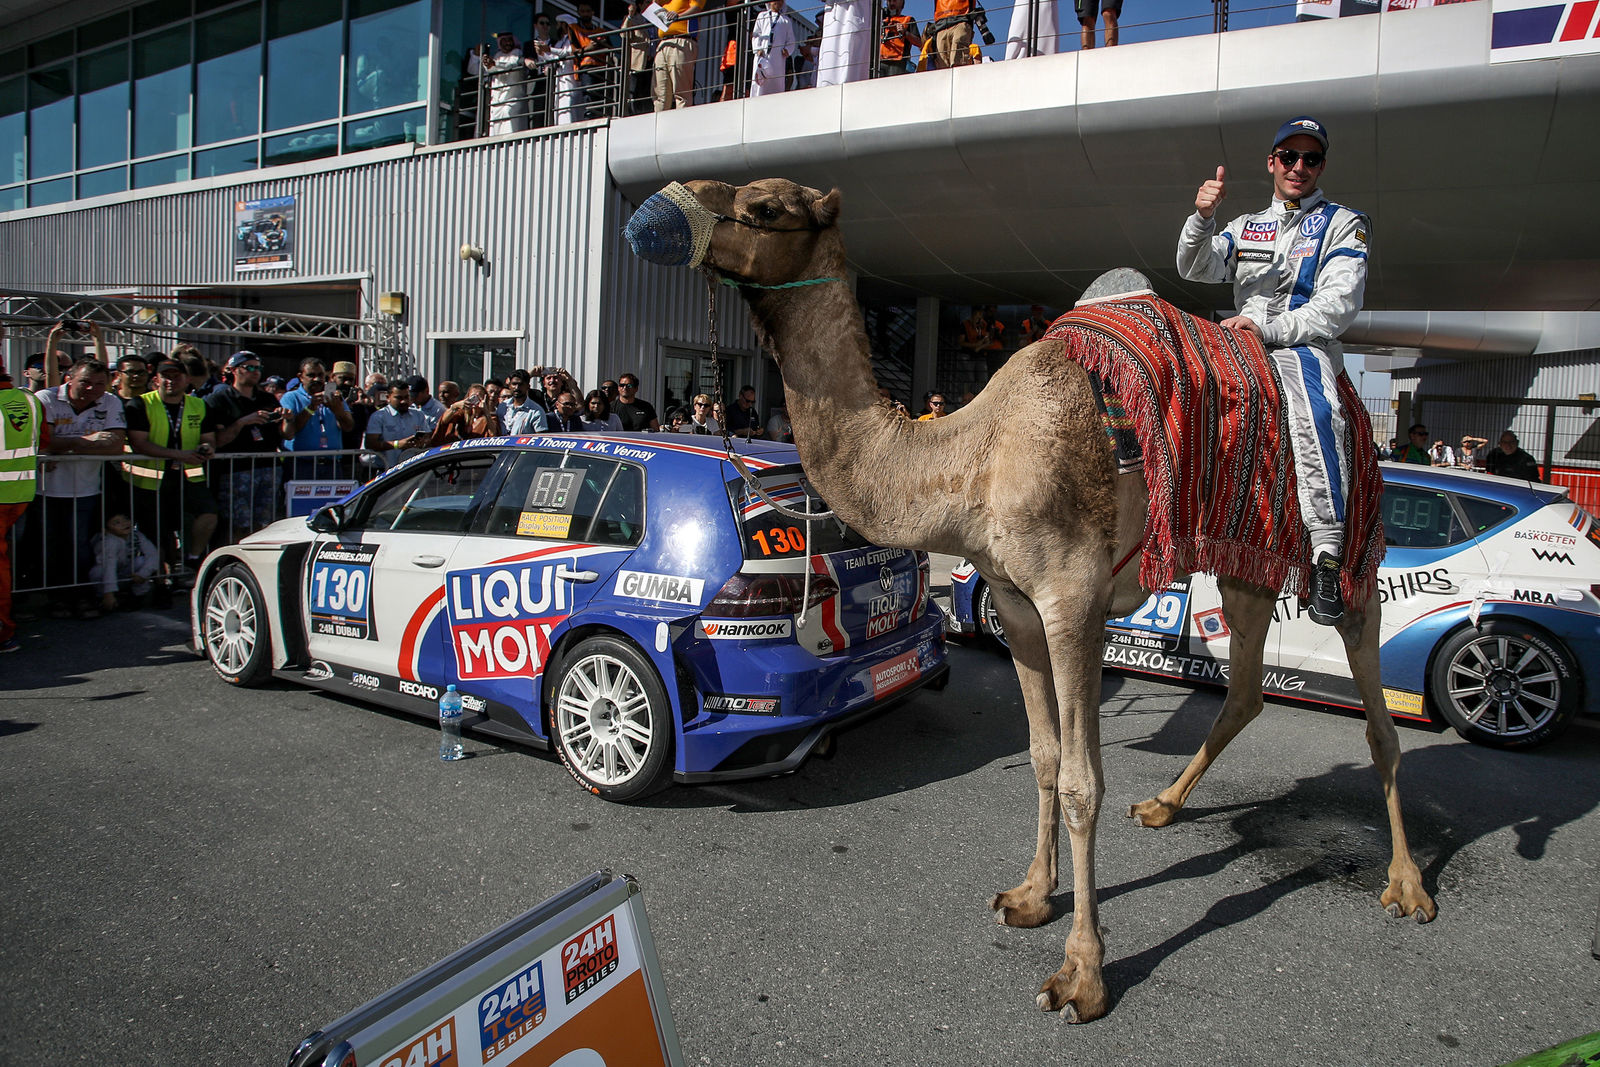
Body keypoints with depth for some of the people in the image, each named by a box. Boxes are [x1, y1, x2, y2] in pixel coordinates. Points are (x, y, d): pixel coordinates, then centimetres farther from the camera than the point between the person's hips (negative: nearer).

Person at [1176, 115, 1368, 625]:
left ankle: (1327, 563, -41)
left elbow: (1338, 305, -2)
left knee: (1313, 412, -36)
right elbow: (1196, 269, 8)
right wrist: (1203, 218, -11)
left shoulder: (1342, 224, 12)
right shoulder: (1246, 226, 25)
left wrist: (1268, 329, -16)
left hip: (1305, 343, -5)